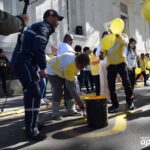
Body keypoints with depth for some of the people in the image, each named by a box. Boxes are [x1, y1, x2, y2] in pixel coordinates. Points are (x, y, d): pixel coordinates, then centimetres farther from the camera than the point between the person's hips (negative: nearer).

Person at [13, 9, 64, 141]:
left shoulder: (39, 28, 28)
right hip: (24, 64, -10)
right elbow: (39, 47, -21)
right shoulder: (43, 27, -3)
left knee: (31, 94, 16)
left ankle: (32, 123, 28)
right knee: (34, 95, -12)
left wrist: (35, 69, 21)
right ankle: (31, 131, -8)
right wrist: (43, 67, -13)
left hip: (25, 64, 10)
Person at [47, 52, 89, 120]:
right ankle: (55, 114, -12)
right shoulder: (70, 66, -41)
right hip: (53, 70, -8)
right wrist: (79, 102, -36)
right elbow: (70, 86, -39)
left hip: (62, 71, 8)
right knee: (58, 91, -21)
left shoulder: (77, 60, -18)